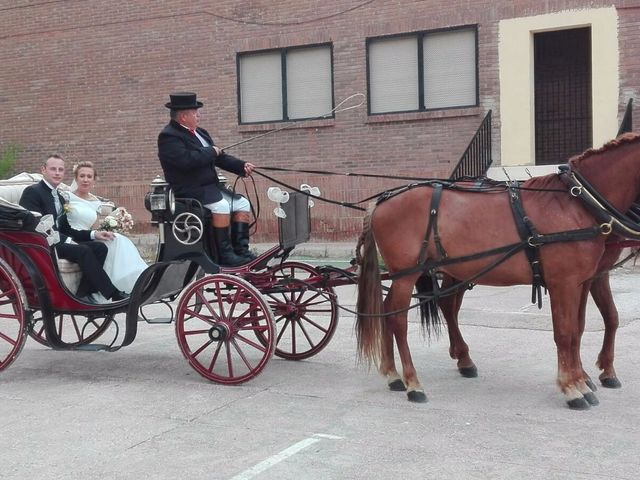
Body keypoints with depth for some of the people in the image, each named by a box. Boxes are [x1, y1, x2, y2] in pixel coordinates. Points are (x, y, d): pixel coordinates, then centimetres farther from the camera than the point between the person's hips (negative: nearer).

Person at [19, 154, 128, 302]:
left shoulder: (60, 198, 22)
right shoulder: (32, 192, -5)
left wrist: (94, 234, 2)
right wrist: (67, 240, -20)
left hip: (56, 242, 9)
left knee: (100, 247, -13)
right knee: (83, 251, -30)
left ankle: (81, 296, -22)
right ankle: (114, 295, -29)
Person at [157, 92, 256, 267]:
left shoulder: (200, 133, 18)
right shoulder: (168, 136, -11)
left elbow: (220, 157, 17)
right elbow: (186, 159, -28)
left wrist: (242, 166, 1)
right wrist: (211, 152, -13)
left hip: (210, 186, 9)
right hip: (190, 190, -9)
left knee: (242, 203, -1)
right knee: (221, 205, -30)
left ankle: (240, 250, -1)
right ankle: (225, 254, -22)